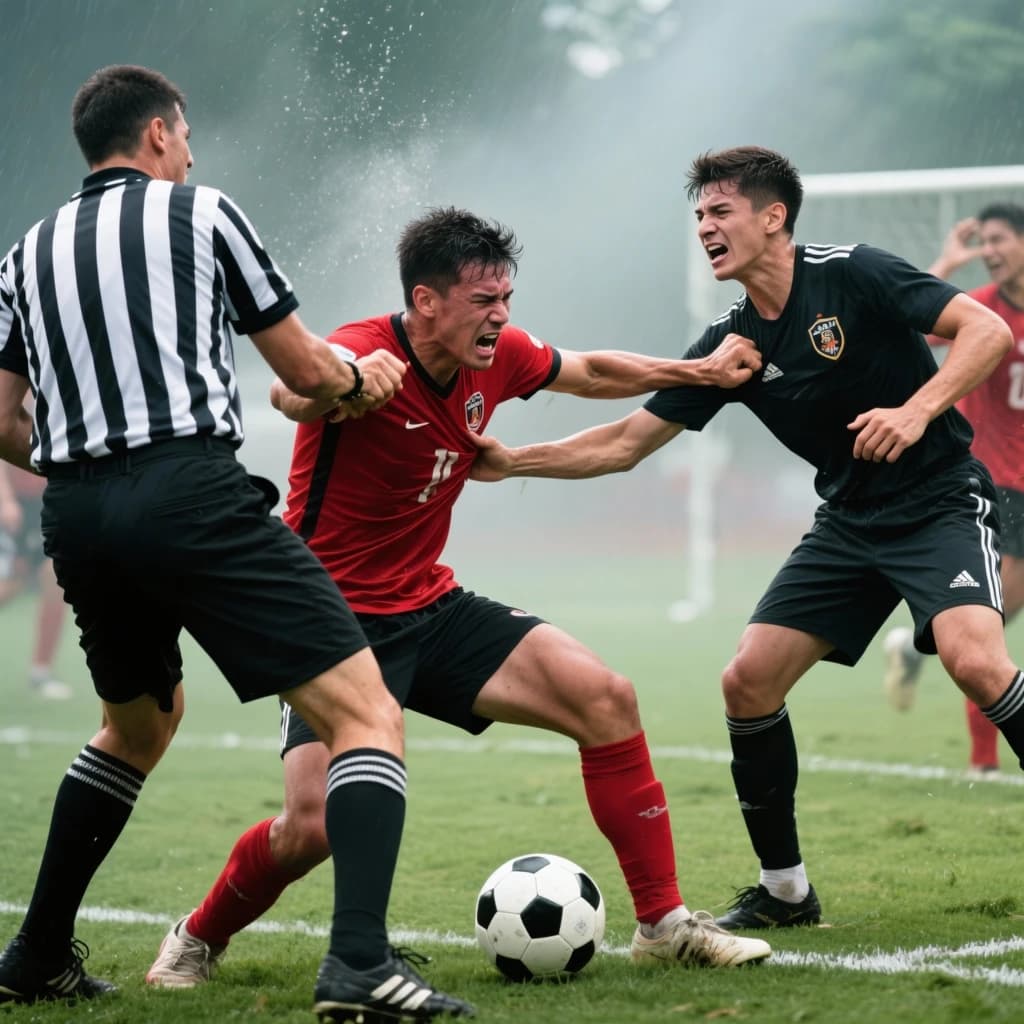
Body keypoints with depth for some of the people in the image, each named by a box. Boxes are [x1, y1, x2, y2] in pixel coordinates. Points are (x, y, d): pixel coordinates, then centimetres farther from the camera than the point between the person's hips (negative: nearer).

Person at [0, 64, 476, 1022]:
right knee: (365, 714, -7)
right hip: (191, 493, -6)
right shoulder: (201, 214, 8)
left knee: (137, 724, 32)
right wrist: (361, 375, 35)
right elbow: (305, 372, 13)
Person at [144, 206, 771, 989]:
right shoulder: (367, 352, -23)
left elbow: (591, 372, 19)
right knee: (316, 825, -21)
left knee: (606, 697, -9)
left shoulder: (496, 357, -2)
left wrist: (700, 371, 19)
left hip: (431, 608, 7)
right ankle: (197, 941, 10)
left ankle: (663, 924, 1)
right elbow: (292, 393, -47)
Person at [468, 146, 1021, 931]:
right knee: (748, 681, -4)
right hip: (849, 521, 6)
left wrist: (917, 410, -31)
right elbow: (627, 442, 7)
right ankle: (784, 888, 10)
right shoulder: (733, 345, 3)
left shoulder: (853, 276, -14)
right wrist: (512, 462, -2)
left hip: (941, 501, -6)